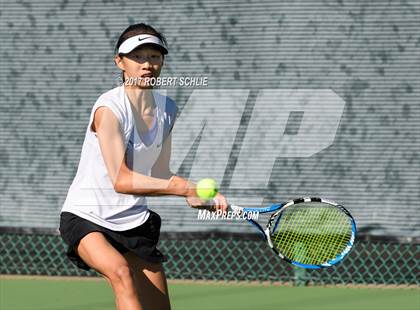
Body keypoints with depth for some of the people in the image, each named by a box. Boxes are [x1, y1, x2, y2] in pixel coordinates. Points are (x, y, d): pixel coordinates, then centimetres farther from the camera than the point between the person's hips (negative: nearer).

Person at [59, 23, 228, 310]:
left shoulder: (167, 109, 2)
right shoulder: (109, 108, -21)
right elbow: (121, 180, -30)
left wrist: (200, 196, -8)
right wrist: (183, 186, -38)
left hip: (134, 221, 7)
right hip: (86, 218, -7)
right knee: (121, 272, -35)